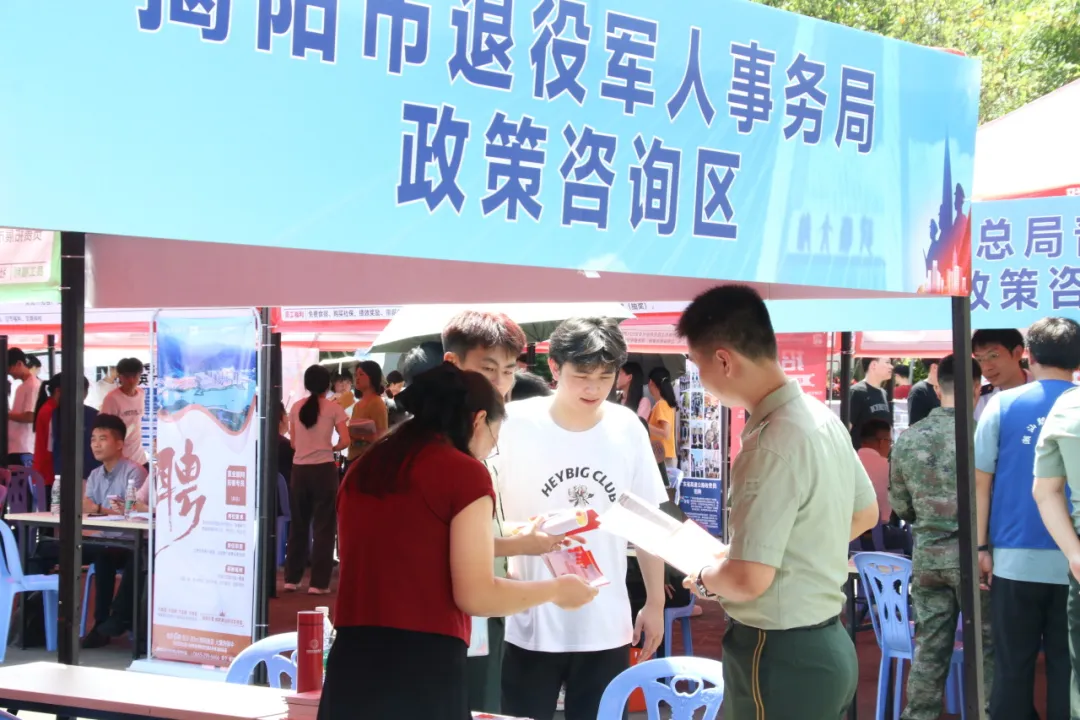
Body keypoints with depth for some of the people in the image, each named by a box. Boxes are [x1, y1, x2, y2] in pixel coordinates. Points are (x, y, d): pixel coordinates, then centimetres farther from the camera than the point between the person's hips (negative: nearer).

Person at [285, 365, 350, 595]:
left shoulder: (296, 408, 5)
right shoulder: (333, 408, -4)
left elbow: (293, 443, 7)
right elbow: (344, 441, -9)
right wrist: (330, 447, 9)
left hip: (299, 469, 3)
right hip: (323, 470, -3)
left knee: (298, 524, 14)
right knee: (323, 526, 3)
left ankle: (291, 579, 16)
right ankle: (318, 583, 2)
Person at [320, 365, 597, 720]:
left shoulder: (362, 469, 13)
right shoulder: (465, 472, -6)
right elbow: (475, 595, -11)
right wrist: (555, 589, 5)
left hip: (350, 665, 6)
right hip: (423, 670, -6)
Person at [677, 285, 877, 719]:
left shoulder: (771, 445, -24)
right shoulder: (823, 418, 5)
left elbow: (748, 578, -26)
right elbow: (865, 514, 20)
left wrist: (704, 579, -6)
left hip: (781, 657, -9)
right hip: (825, 645, 9)